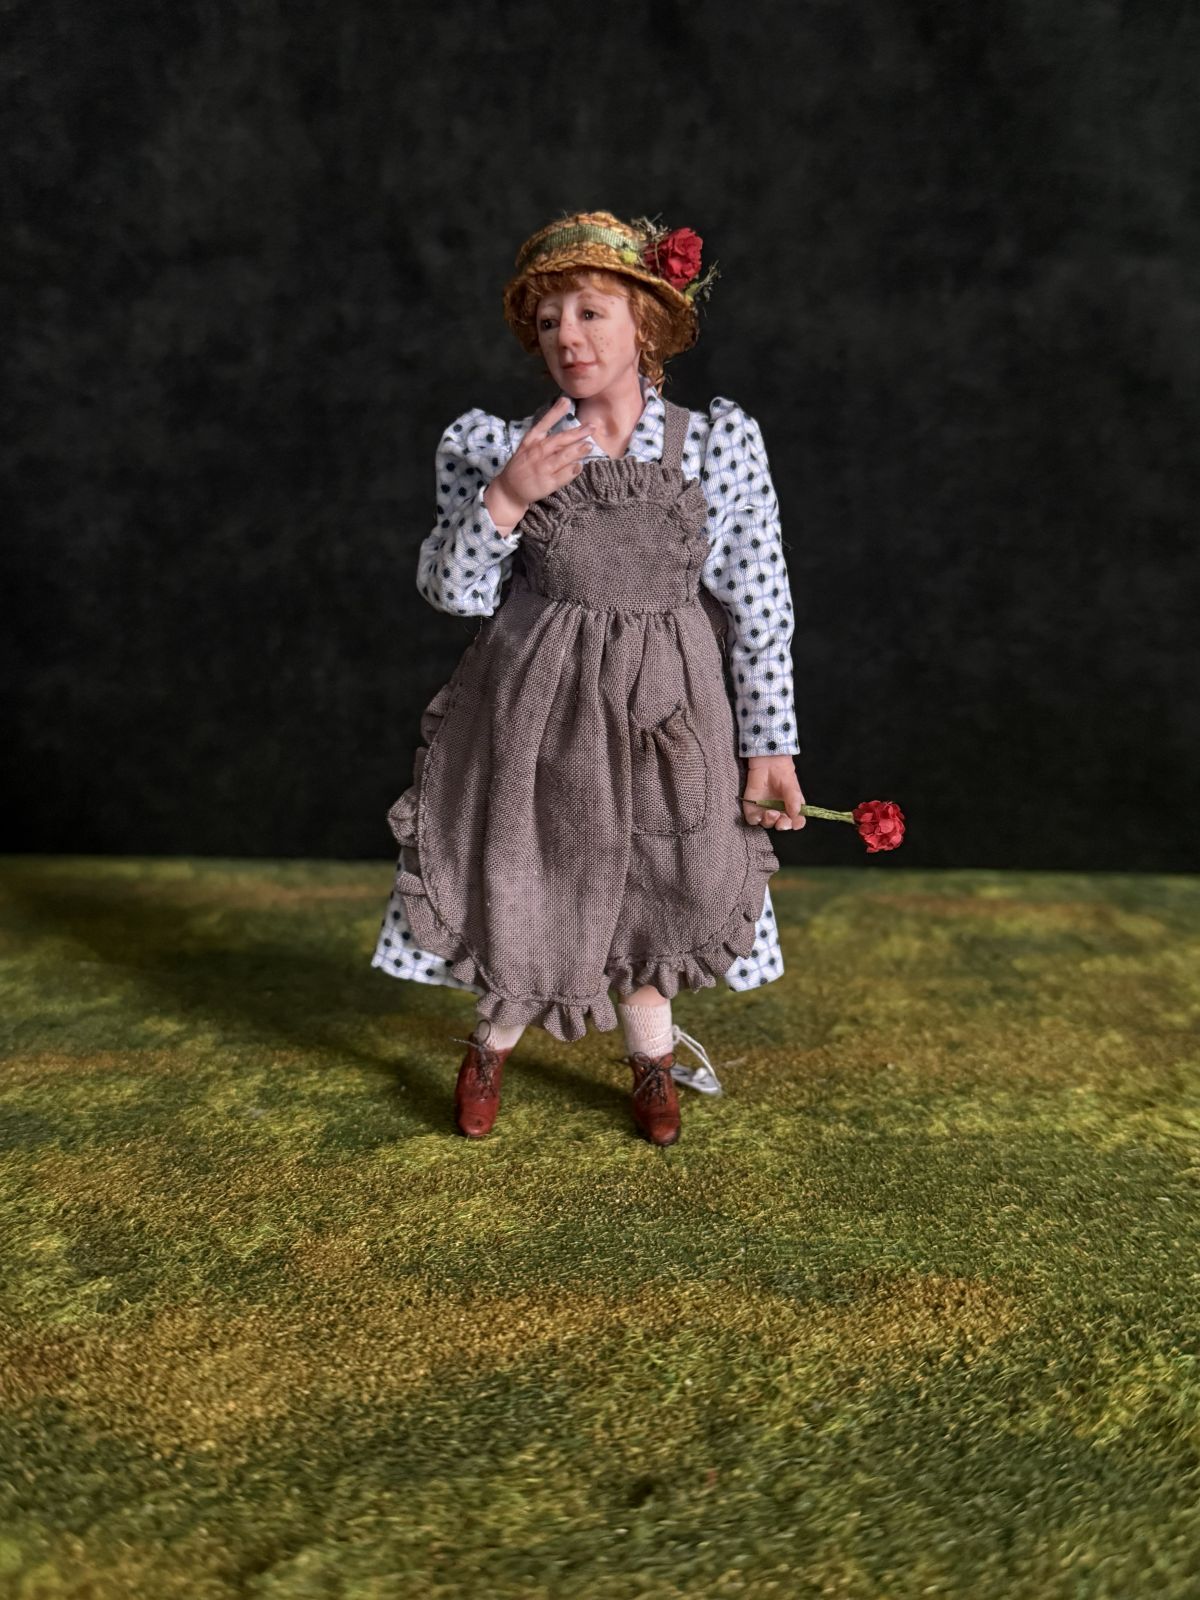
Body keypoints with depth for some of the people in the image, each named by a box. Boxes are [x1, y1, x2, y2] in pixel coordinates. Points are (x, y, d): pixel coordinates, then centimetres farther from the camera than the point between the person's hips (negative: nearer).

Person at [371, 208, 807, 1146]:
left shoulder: (720, 445, -7)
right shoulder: (497, 448, -6)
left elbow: (760, 607, -4)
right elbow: (452, 591, -8)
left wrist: (771, 745, -3)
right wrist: (506, 496, -24)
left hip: (663, 710, 0)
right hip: (535, 706, 0)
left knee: (649, 890, 15)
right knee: (523, 886, 10)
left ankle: (653, 1065, 42)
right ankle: (494, 1042, 42)